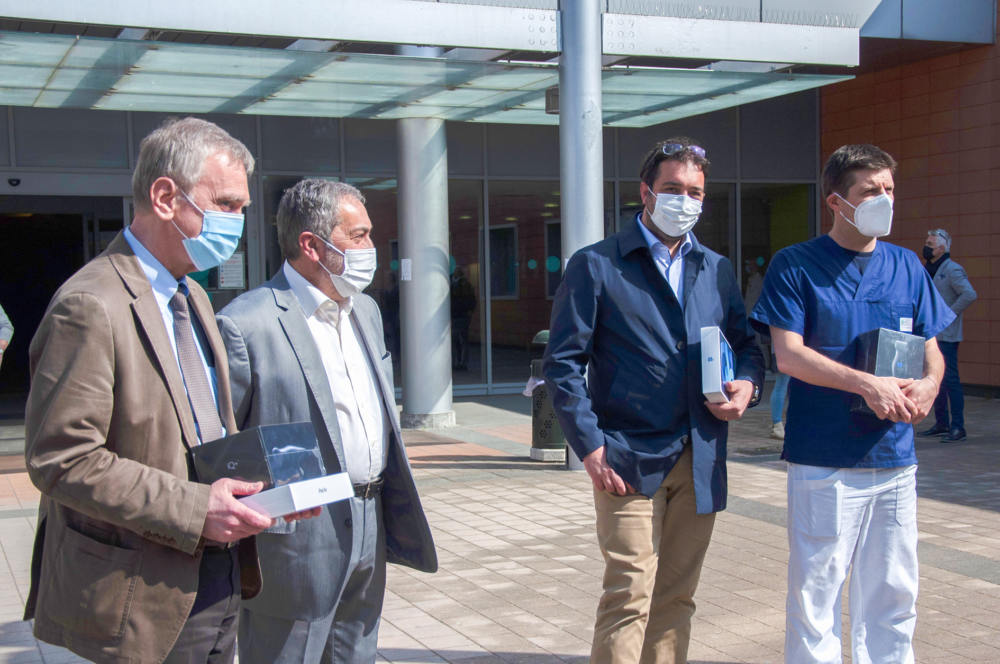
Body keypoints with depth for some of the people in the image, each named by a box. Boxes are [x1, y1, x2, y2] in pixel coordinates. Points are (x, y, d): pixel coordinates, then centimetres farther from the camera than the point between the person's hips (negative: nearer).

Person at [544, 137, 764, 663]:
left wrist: (746, 384, -2)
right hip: (628, 460, -5)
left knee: (676, 597, 11)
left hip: (699, 461, 5)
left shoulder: (717, 270, 15)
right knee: (630, 595, -8)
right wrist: (590, 447, -11)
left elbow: (746, 344, 21)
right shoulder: (595, 265, -1)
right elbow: (563, 363, -3)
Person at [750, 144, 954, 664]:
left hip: (894, 459, 5)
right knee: (815, 592, 2)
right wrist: (866, 383, -21)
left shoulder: (907, 266, 10)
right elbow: (788, 354, -11)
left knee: (893, 597, 13)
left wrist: (930, 382, -9)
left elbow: (931, 346, 14)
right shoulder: (796, 265, -4)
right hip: (824, 460, -5)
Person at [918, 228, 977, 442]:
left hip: (946, 336, -8)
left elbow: (969, 294, -21)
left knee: (950, 380, -8)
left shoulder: (952, 270, -10)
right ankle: (941, 423, 20)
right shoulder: (927, 270, 15)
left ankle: (957, 427, -5)